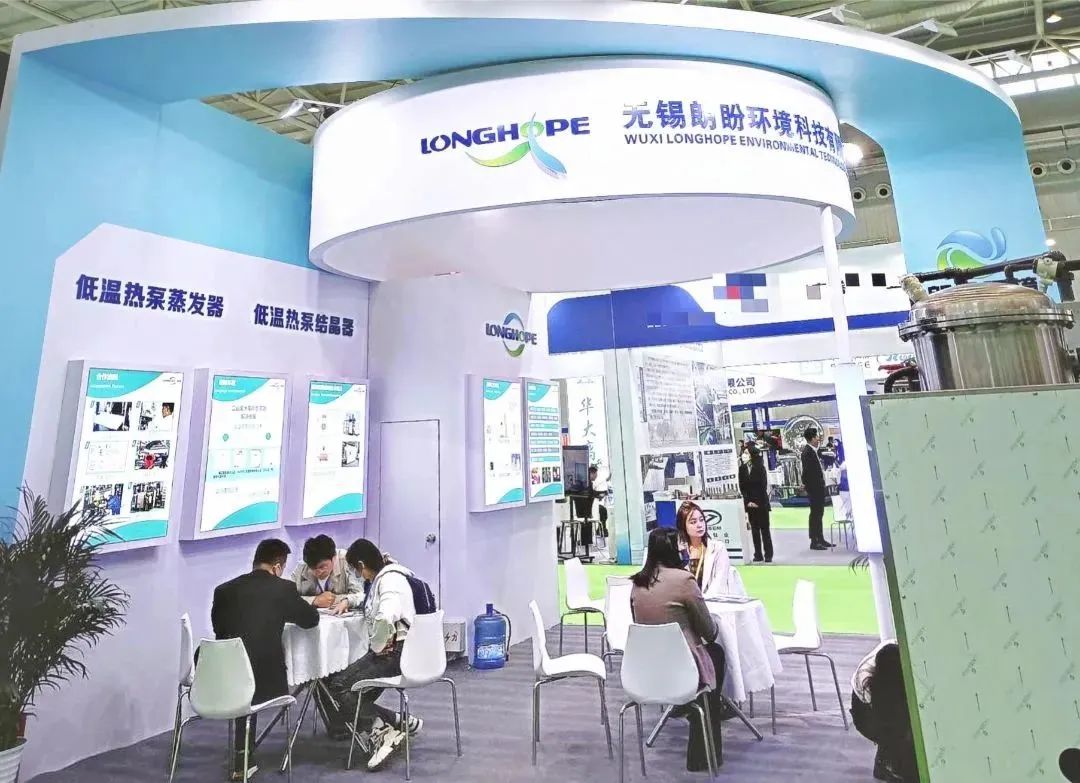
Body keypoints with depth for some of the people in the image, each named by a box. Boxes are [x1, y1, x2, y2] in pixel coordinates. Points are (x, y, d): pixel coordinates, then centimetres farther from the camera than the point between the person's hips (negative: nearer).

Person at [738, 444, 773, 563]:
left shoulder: (760, 468, -6)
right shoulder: (742, 468, 3)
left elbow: (763, 486, -8)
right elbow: (742, 487, 3)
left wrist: (757, 502, -11)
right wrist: (748, 502, -6)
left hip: (761, 503, -3)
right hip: (749, 503, 3)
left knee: (764, 529, 3)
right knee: (754, 529, 6)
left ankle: (768, 555, 10)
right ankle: (758, 555, 11)